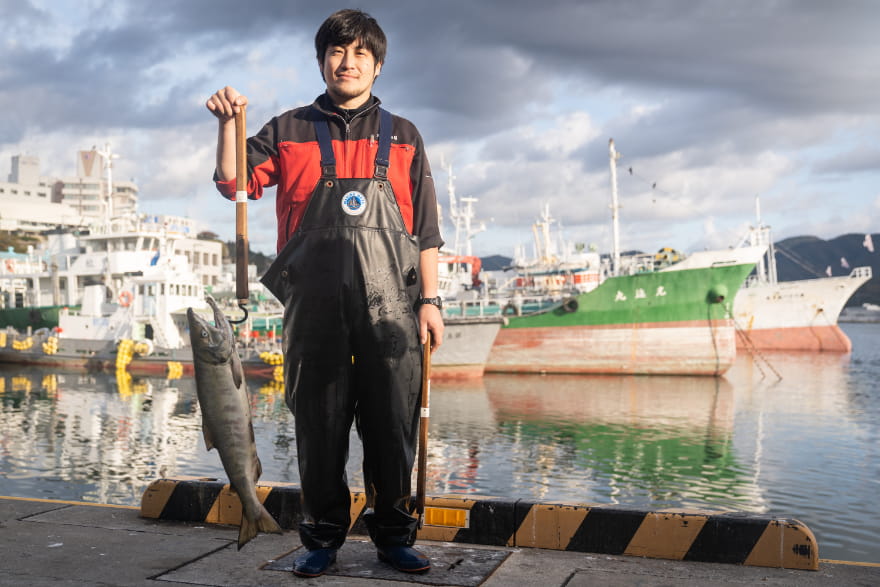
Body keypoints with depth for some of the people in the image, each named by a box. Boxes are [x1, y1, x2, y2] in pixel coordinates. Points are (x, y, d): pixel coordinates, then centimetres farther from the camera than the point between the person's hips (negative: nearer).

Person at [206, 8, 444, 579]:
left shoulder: (402, 137, 14)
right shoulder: (290, 130, 15)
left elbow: (425, 229, 10)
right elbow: (233, 183, 7)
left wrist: (430, 301, 3)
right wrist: (229, 123, -7)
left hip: (389, 302, 0)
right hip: (315, 304, 0)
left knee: (393, 424, 2)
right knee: (319, 424, 5)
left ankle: (393, 535, 15)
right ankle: (323, 538, 17)